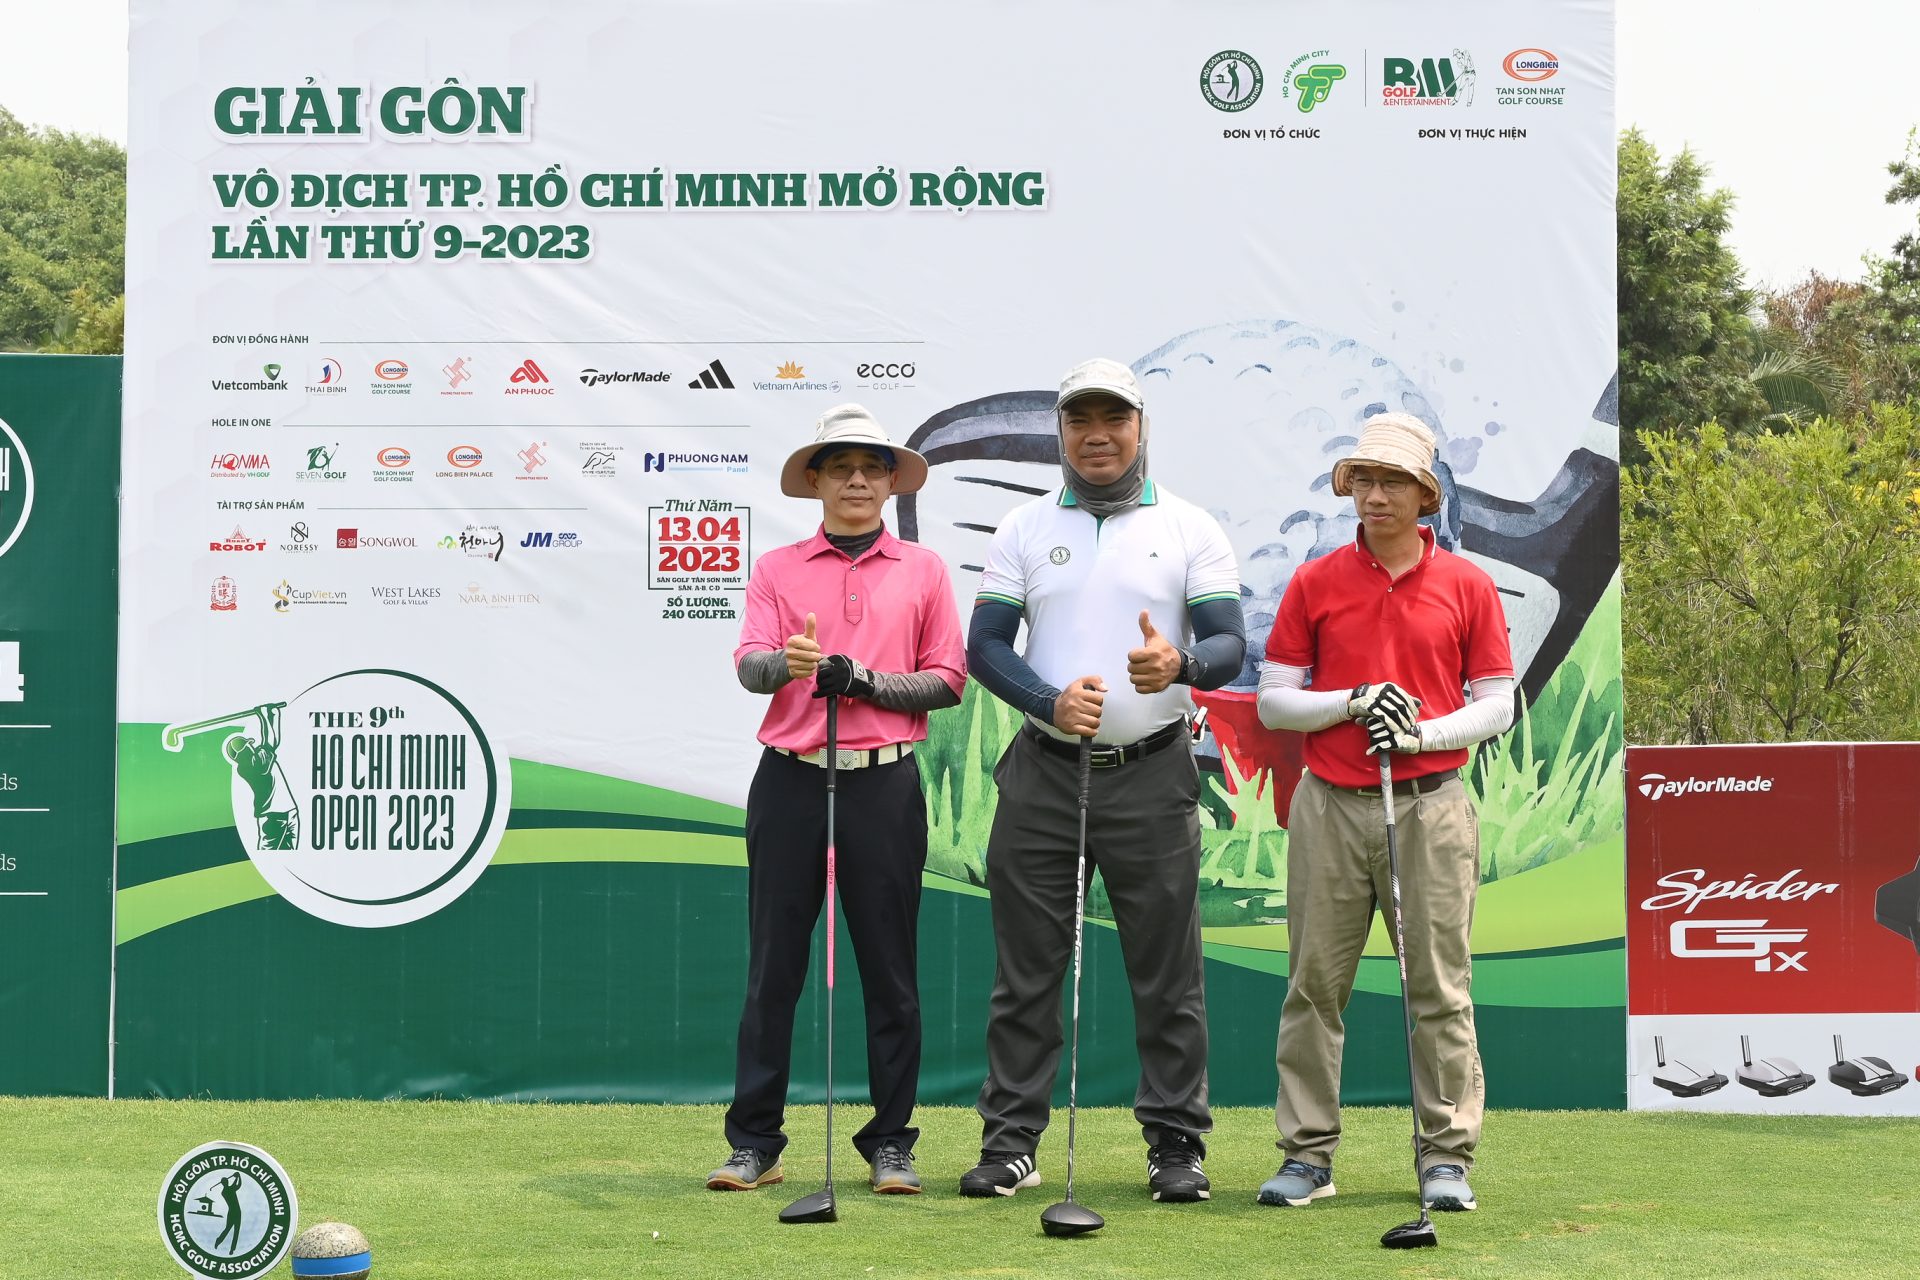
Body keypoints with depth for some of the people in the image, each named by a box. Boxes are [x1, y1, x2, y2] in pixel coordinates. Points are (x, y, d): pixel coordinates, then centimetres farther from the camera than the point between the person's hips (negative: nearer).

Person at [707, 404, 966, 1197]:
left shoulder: (923, 571, 10)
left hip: (884, 783, 0)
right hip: (791, 780, 0)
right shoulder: (776, 568, 10)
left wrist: (864, 682, -10)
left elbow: (948, 680, 6)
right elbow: (749, 663, -4)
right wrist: (786, 662, -27)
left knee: (890, 971, 2)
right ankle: (754, 1142, 7)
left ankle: (891, 1144, 9)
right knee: (773, 966, 2)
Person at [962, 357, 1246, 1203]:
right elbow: (985, 643, 3)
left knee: (1167, 974, 1)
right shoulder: (1023, 530, 9)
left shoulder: (1190, 529, 4)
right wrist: (1050, 701, -15)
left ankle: (1177, 1144, 9)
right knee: (1025, 969, 3)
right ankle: (1010, 1142, 10)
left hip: (1152, 776, -1)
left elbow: (1230, 644, -2)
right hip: (1042, 775, 1)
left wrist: (1178, 665, -25)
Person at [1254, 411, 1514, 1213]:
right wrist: (1355, 703, -11)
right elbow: (1273, 703, 5)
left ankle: (1447, 1157, 7)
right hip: (1331, 807, 1)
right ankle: (1307, 1154, 10)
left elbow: (1498, 704, 5)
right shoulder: (1314, 584, 6)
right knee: (1315, 983, 3)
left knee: (1440, 986, 0)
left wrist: (1424, 732, -12)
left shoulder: (1468, 586, 4)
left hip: (1431, 807, -1)